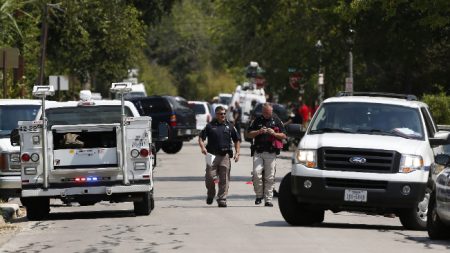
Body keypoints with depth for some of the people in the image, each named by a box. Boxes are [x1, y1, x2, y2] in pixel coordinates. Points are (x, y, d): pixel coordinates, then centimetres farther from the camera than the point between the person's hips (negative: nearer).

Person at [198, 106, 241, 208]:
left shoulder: (229, 126, 12)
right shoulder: (210, 126, 6)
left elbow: (237, 140, 17)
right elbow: (201, 138, 5)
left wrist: (237, 152, 6)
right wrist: (202, 147, -14)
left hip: (225, 156, 1)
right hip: (212, 155, -1)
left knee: (224, 179, -1)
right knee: (209, 177, -7)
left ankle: (222, 199, 4)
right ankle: (210, 194, 18)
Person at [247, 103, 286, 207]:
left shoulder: (276, 120, 8)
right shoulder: (257, 120, 10)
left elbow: (284, 136, 7)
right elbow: (249, 134, 10)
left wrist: (274, 133, -11)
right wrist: (259, 132, -8)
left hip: (271, 153, -1)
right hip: (258, 152, 1)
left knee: (269, 177, -1)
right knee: (256, 174, -13)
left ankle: (268, 200, 5)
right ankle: (259, 195, 5)